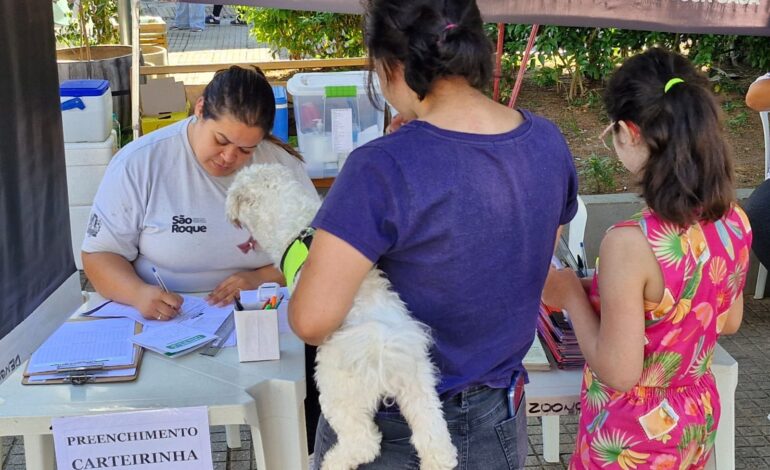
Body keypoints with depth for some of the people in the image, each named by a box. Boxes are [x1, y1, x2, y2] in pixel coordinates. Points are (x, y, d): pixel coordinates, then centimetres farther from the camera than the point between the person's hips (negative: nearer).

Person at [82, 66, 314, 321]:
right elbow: (99, 254, -1)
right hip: (162, 324, 0)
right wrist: (138, 293, -21)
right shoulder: (137, 164, -4)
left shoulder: (284, 166, 0)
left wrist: (260, 279, -13)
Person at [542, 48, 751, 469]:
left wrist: (571, 296, -12)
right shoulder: (734, 219, -10)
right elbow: (729, 322, 6)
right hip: (698, 419, 6)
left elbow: (619, 372, -24)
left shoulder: (630, 244, -32)